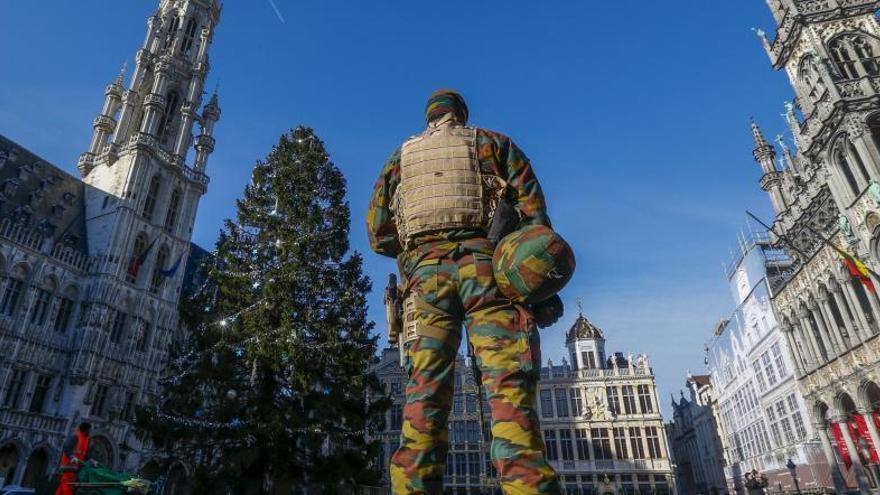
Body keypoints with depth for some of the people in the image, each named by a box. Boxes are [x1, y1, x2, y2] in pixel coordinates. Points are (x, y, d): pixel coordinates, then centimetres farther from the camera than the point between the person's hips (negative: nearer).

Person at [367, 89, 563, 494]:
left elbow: (378, 235, 15)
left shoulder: (400, 157, 23)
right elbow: (534, 213, 6)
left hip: (425, 272, 2)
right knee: (510, 390, -9)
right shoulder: (493, 143, 19)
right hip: (485, 265, -2)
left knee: (424, 396, -2)